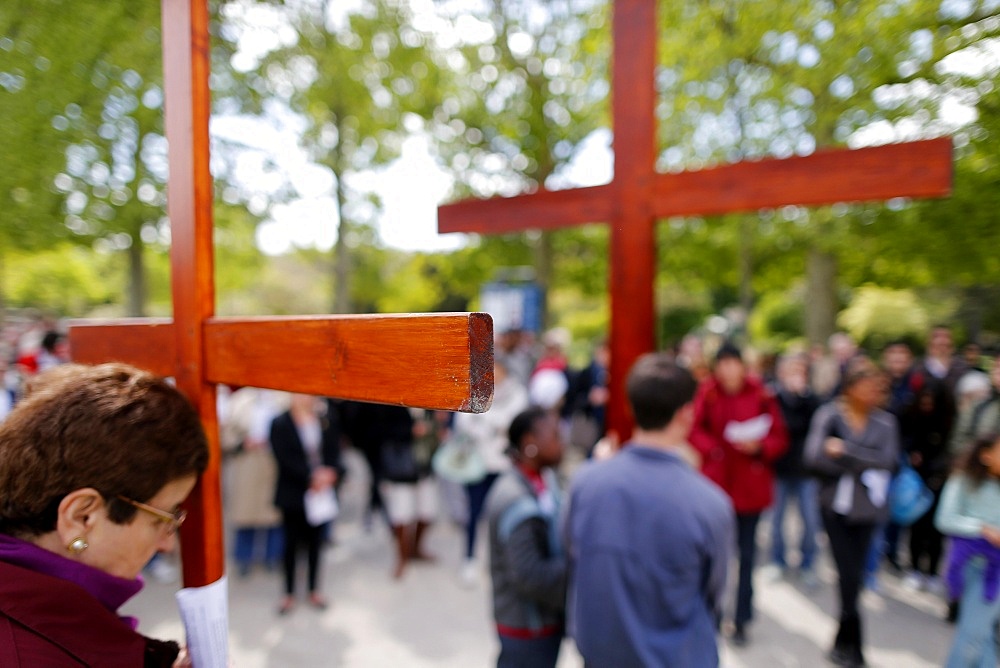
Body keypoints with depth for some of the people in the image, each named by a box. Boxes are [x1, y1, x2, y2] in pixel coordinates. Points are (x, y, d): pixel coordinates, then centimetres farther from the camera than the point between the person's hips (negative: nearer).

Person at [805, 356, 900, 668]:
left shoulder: (886, 421, 2)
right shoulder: (828, 414, -8)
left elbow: (888, 460, -12)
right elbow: (814, 457, -18)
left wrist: (845, 451, -16)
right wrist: (863, 468, -12)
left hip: (868, 506, 2)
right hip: (835, 504, -2)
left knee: (855, 572, 10)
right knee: (849, 574, -2)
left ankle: (845, 641, 32)